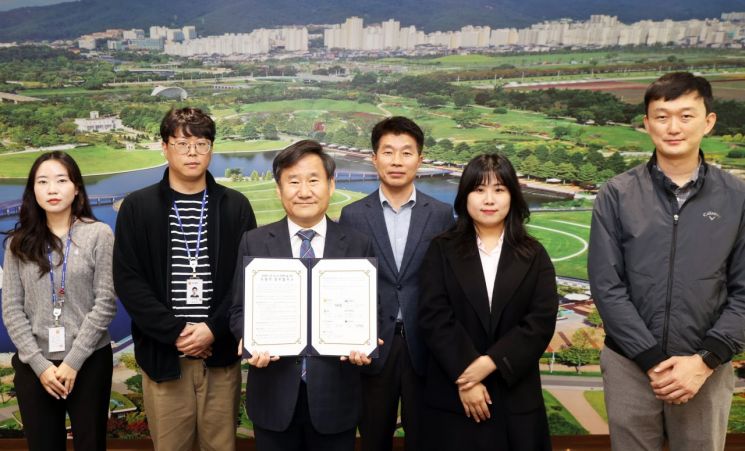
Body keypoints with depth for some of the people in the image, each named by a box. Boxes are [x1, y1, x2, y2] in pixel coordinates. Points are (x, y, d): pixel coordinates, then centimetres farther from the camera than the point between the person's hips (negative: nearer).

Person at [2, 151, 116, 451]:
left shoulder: (99, 234, -3)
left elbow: (105, 303, -7)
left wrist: (73, 361, -12)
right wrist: (39, 363, -8)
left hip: (89, 361, -2)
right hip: (33, 366, 2)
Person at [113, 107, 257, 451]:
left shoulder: (235, 206, 5)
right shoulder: (137, 207, 3)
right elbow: (128, 280, -3)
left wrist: (214, 329, -12)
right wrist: (175, 332, -12)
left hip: (221, 351, 1)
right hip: (162, 351, 0)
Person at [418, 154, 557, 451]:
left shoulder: (534, 255, 6)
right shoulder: (441, 251, 3)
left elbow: (542, 321, -5)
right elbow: (433, 316, -7)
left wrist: (490, 362, -15)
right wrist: (465, 376, -15)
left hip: (516, 397, 1)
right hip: (453, 396, -1)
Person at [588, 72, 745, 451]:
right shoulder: (616, 196, -2)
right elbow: (606, 286, -6)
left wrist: (705, 360, -10)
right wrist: (653, 359, -11)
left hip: (706, 370, 1)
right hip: (629, 366, 0)